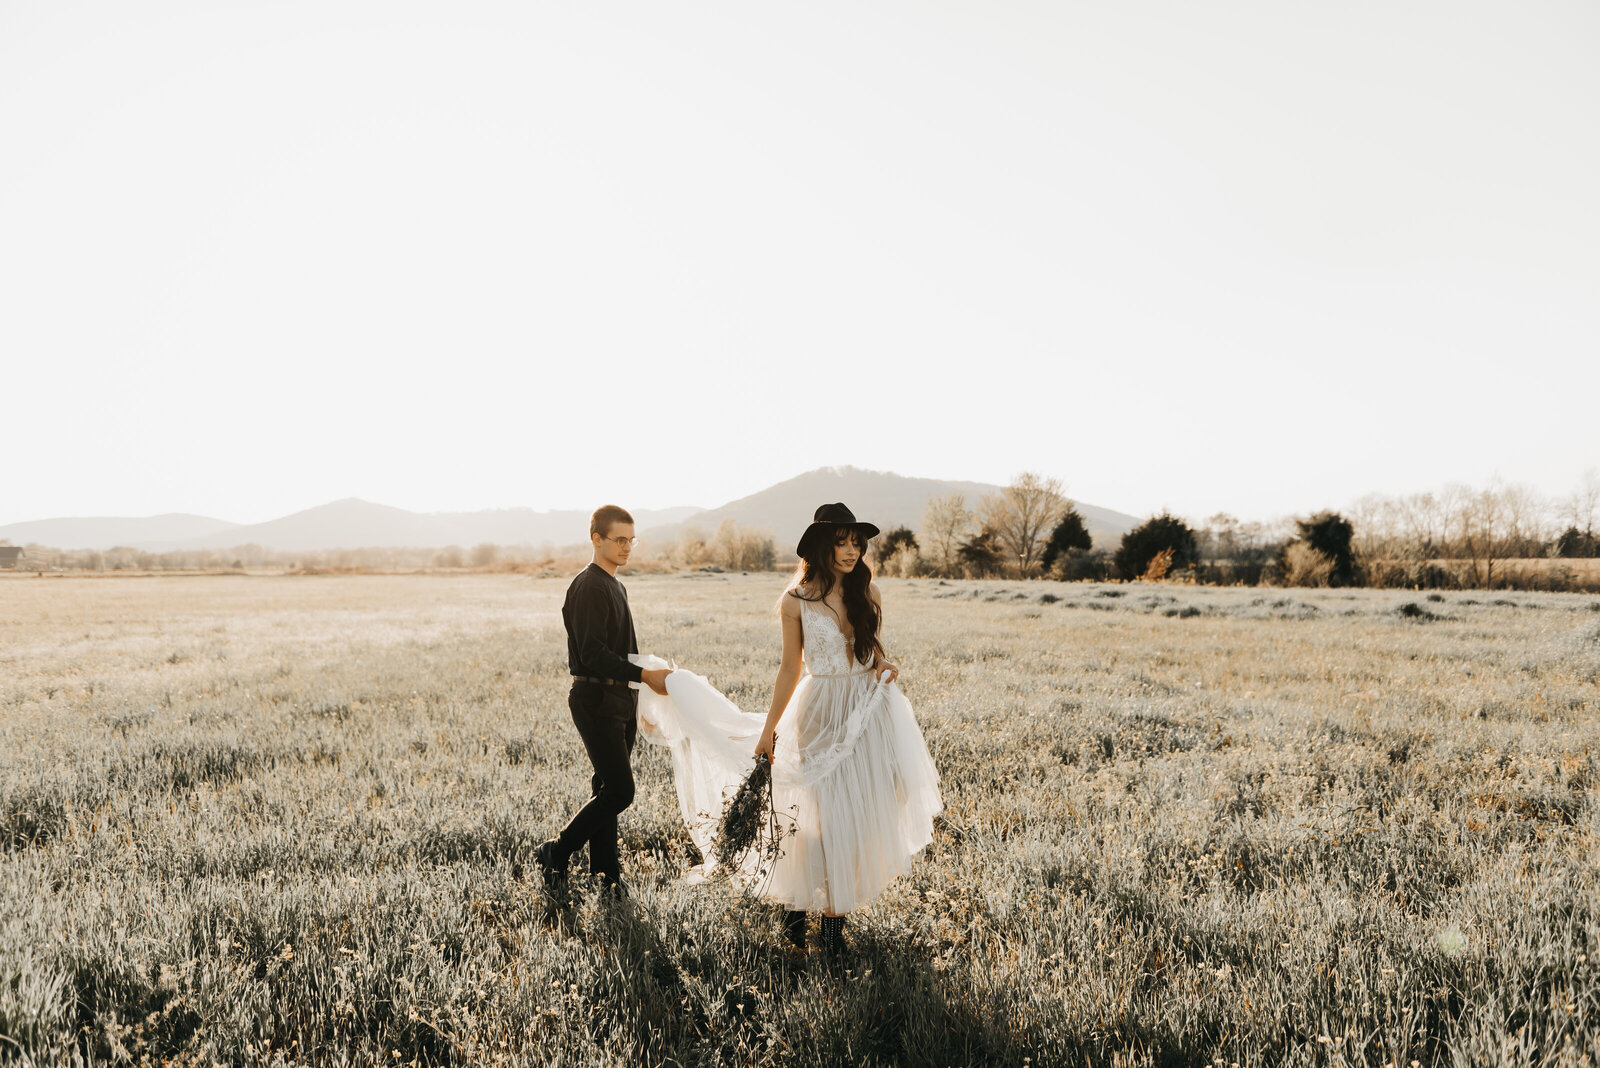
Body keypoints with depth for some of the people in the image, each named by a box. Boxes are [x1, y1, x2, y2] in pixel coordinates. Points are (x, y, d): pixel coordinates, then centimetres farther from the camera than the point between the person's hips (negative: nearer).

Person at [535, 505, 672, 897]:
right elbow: (593, 654, -22)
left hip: (618, 701, 9)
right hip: (596, 700, -9)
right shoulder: (589, 587, -15)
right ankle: (556, 851, 4)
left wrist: (633, 705, 19)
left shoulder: (615, 586, 16)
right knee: (619, 790, -10)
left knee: (609, 787, 13)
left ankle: (605, 871, 21)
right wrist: (645, 675, -24)